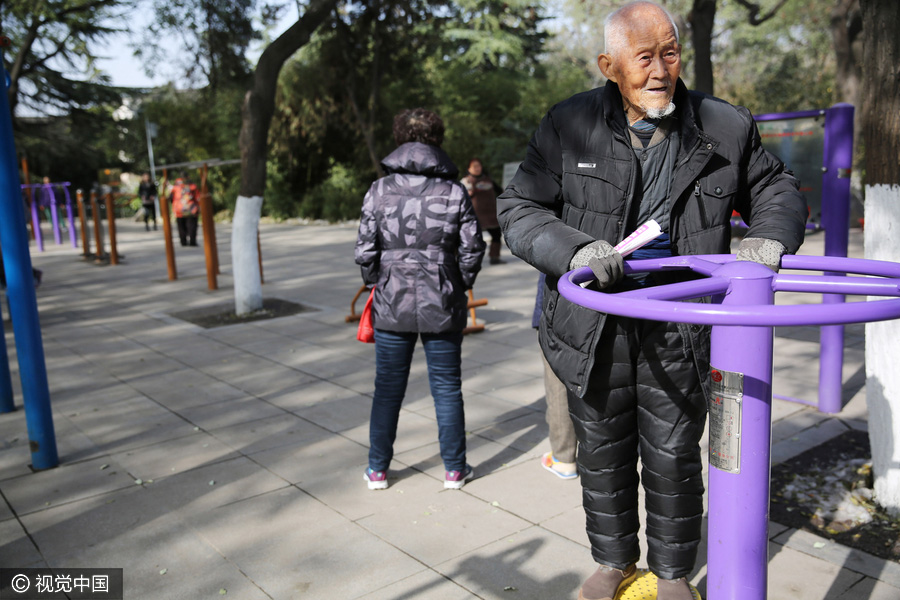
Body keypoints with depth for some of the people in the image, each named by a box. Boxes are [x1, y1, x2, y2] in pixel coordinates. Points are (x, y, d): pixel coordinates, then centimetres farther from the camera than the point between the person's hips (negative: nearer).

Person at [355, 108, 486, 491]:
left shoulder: (379, 190, -4)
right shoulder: (454, 191, -5)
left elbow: (365, 251, -5)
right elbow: (473, 250, -4)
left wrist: (377, 283, 12)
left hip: (392, 305, 1)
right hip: (443, 307, 0)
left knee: (388, 388, 13)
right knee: (447, 388, 11)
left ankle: (378, 470, 24)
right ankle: (454, 469, 22)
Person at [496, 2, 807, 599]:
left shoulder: (725, 128, -2)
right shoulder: (567, 126, -5)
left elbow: (778, 189, 14)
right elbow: (518, 208, -4)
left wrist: (771, 236, -8)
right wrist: (574, 249, -22)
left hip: (679, 328, 0)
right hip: (595, 321, 1)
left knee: (673, 457, 11)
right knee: (602, 453, 15)